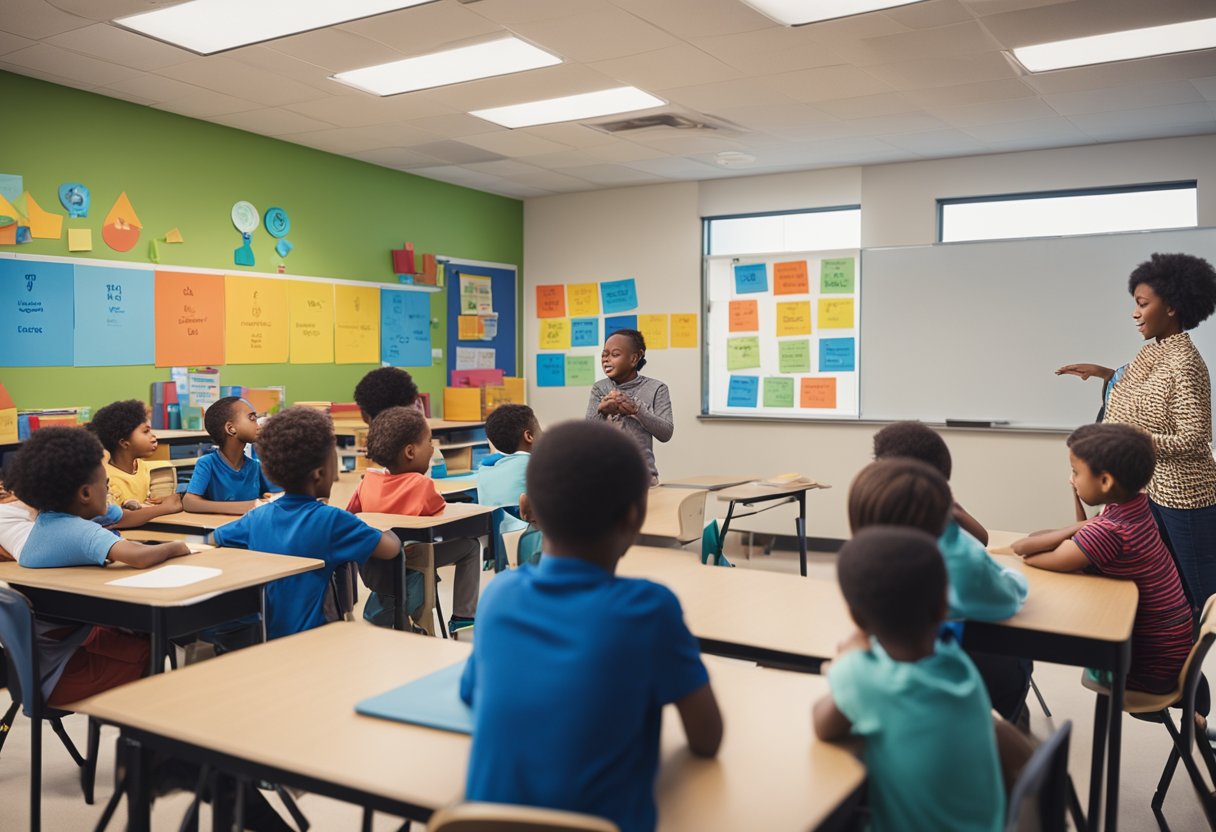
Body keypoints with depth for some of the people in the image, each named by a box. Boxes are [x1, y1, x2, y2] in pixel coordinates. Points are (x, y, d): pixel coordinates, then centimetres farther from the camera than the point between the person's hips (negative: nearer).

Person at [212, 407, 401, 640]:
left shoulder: (258, 517, 1)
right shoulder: (332, 520, -16)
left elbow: (214, 539, 18)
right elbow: (391, 548, -14)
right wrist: (386, 532, 10)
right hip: (310, 636, -7)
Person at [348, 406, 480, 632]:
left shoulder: (368, 480, -4)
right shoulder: (422, 484, -17)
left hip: (371, 572, 5)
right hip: (410, 569, -5)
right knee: (470, 545, 13)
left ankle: (381, 602, 32)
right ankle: (463, 618, 19)